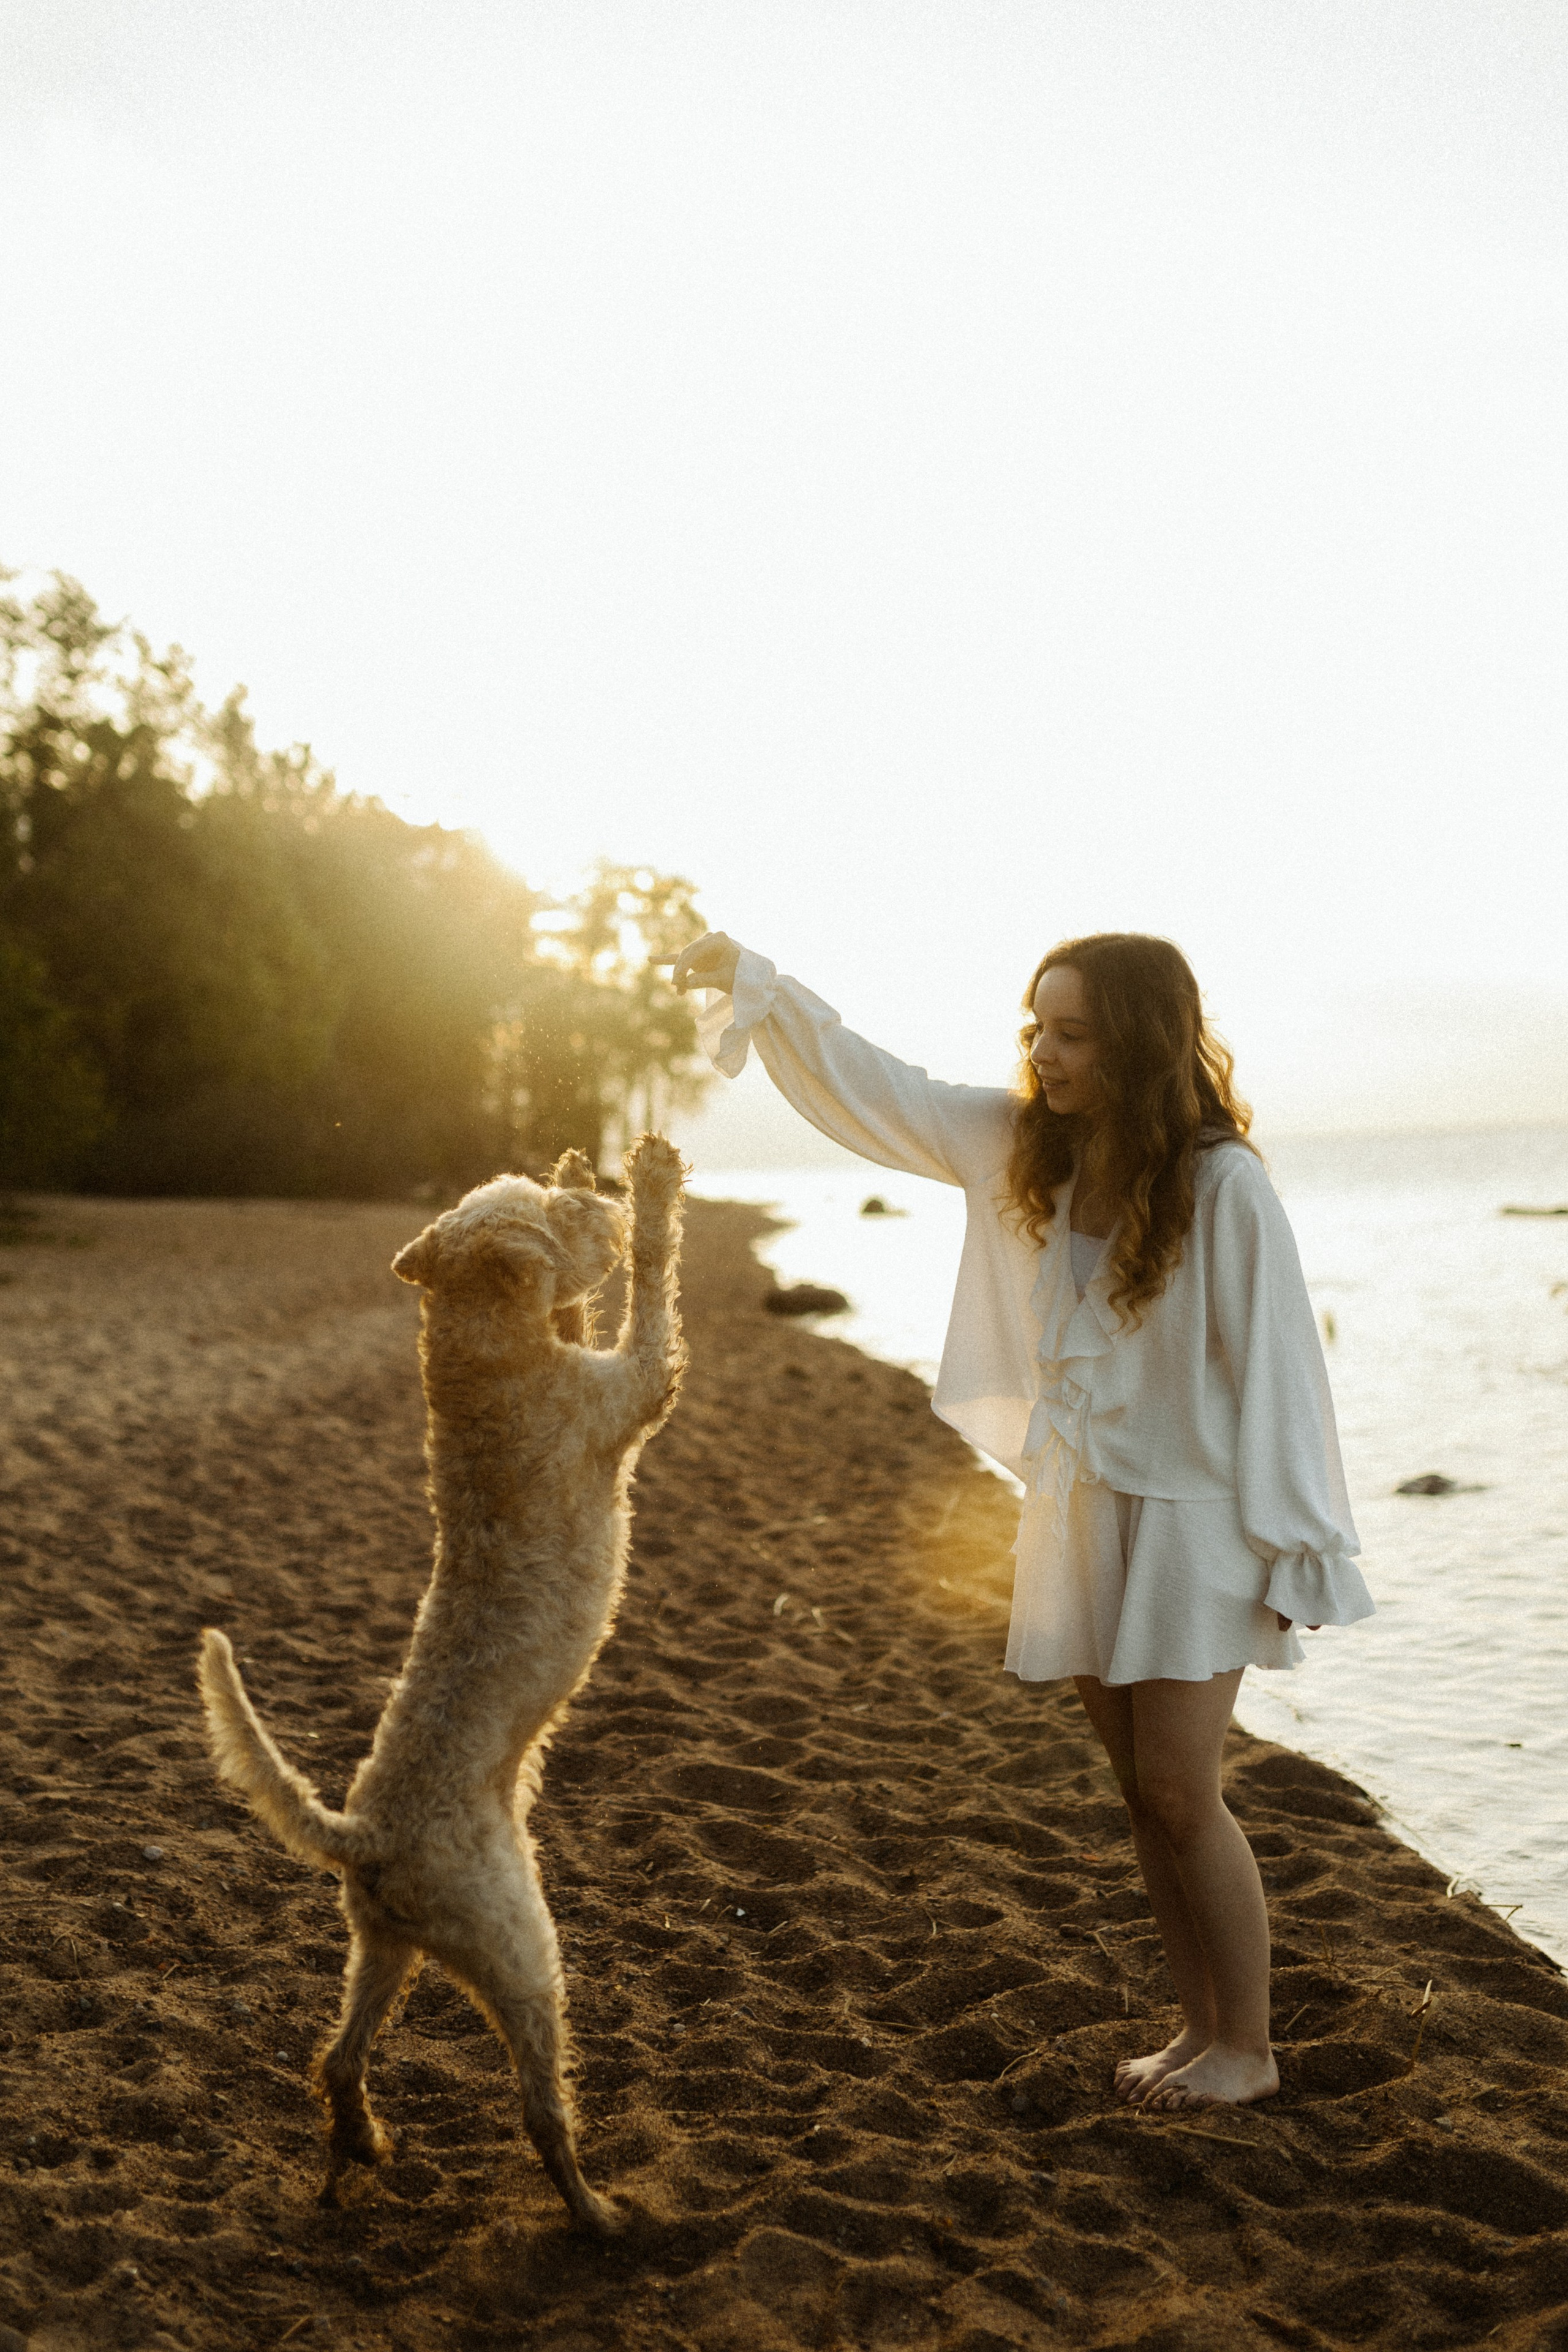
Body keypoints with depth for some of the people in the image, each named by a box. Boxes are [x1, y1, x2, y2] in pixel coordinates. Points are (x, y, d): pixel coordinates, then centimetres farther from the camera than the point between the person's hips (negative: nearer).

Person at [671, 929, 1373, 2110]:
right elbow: (878, 1091, 5)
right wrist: (757, 983, -3)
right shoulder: (1022, 1146, -1)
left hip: (1191, 1516, -6)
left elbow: (1275, 1370, -15)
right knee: (1144, 1792, 13)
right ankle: (1201, 2026, 28)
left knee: (1181, 1796, -1)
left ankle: (1248, 2047, 19)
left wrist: (1290, 1555, -12)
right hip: (1079, 1510, 6)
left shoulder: (1224, 1185, -18)